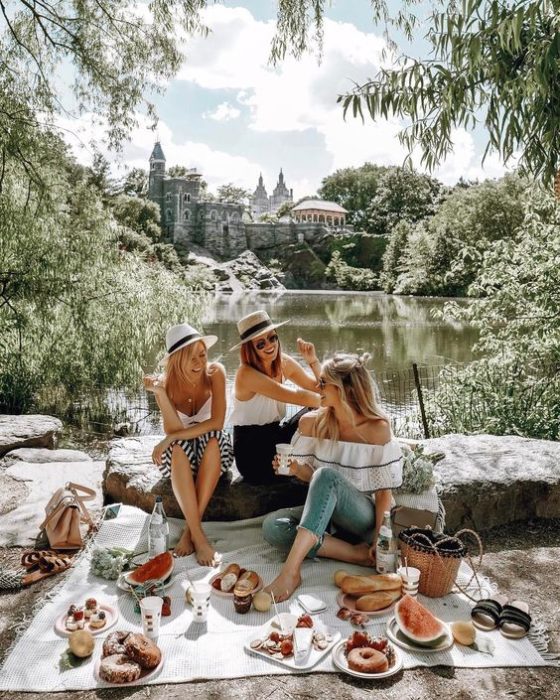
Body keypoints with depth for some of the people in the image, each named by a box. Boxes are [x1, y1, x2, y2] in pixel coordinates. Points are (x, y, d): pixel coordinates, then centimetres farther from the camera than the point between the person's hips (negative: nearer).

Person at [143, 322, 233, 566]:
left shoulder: (214, 372, -17)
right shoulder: (167, 383, -15)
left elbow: (217, 422, -23)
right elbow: (173, 431, -23)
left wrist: (170, 439, -26)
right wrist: (160, 393, -35)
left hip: (214, 450, 0)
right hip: (180, 455, 0)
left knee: (214, 439, -35)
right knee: (178, 448, -35)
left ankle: (189, 530, -26)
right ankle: (198, 535, -31)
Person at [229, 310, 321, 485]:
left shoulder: (283, 362, -1)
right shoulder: (247, 374, -23)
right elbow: (298, 397, -28)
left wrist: (312, 360, -13)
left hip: (274, 434, 6)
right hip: (251, 447, -6)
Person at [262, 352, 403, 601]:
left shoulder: (377, 429, -12)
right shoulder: (313, 422, -1)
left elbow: (384, 490, -10)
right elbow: (311, 475, 7)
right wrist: (295, 468, -15)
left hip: (363, 518, -5)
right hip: (325, 512, 5)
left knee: (327, 475, -35)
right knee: (272, 526, -25)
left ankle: (291, 570, -38)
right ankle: (358, 554, -23)